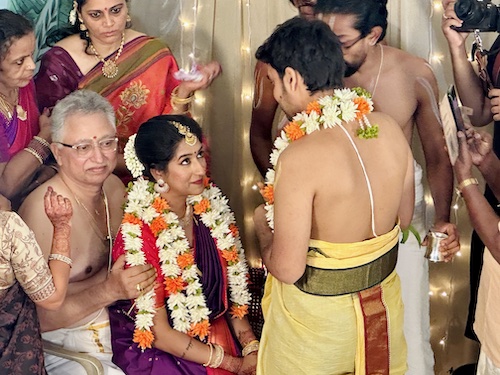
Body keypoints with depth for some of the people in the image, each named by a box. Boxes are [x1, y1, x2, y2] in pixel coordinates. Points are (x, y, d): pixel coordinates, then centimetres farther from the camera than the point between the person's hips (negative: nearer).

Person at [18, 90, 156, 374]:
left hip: (115, 324, 6)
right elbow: (41, 317, -21)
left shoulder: (114, 186, 1)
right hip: (63, 345, -6)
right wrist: (108, 290, -32)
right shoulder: (44, 209, -22)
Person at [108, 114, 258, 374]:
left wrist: (251, 346, -8)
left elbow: (232, 288, 6)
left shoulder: (210, 206, -3)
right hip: (155, 352, -6)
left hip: (215, 332, 6)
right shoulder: (138, 232, -20)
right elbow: (158, 334, -15)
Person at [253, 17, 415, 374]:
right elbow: (404, 217, 5)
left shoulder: (300, 156, -30)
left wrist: (264, 227, -5)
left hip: (319, 308, -5)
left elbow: (287, 268, -26)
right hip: (383, 296, 6)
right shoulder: (390, 128, -10)